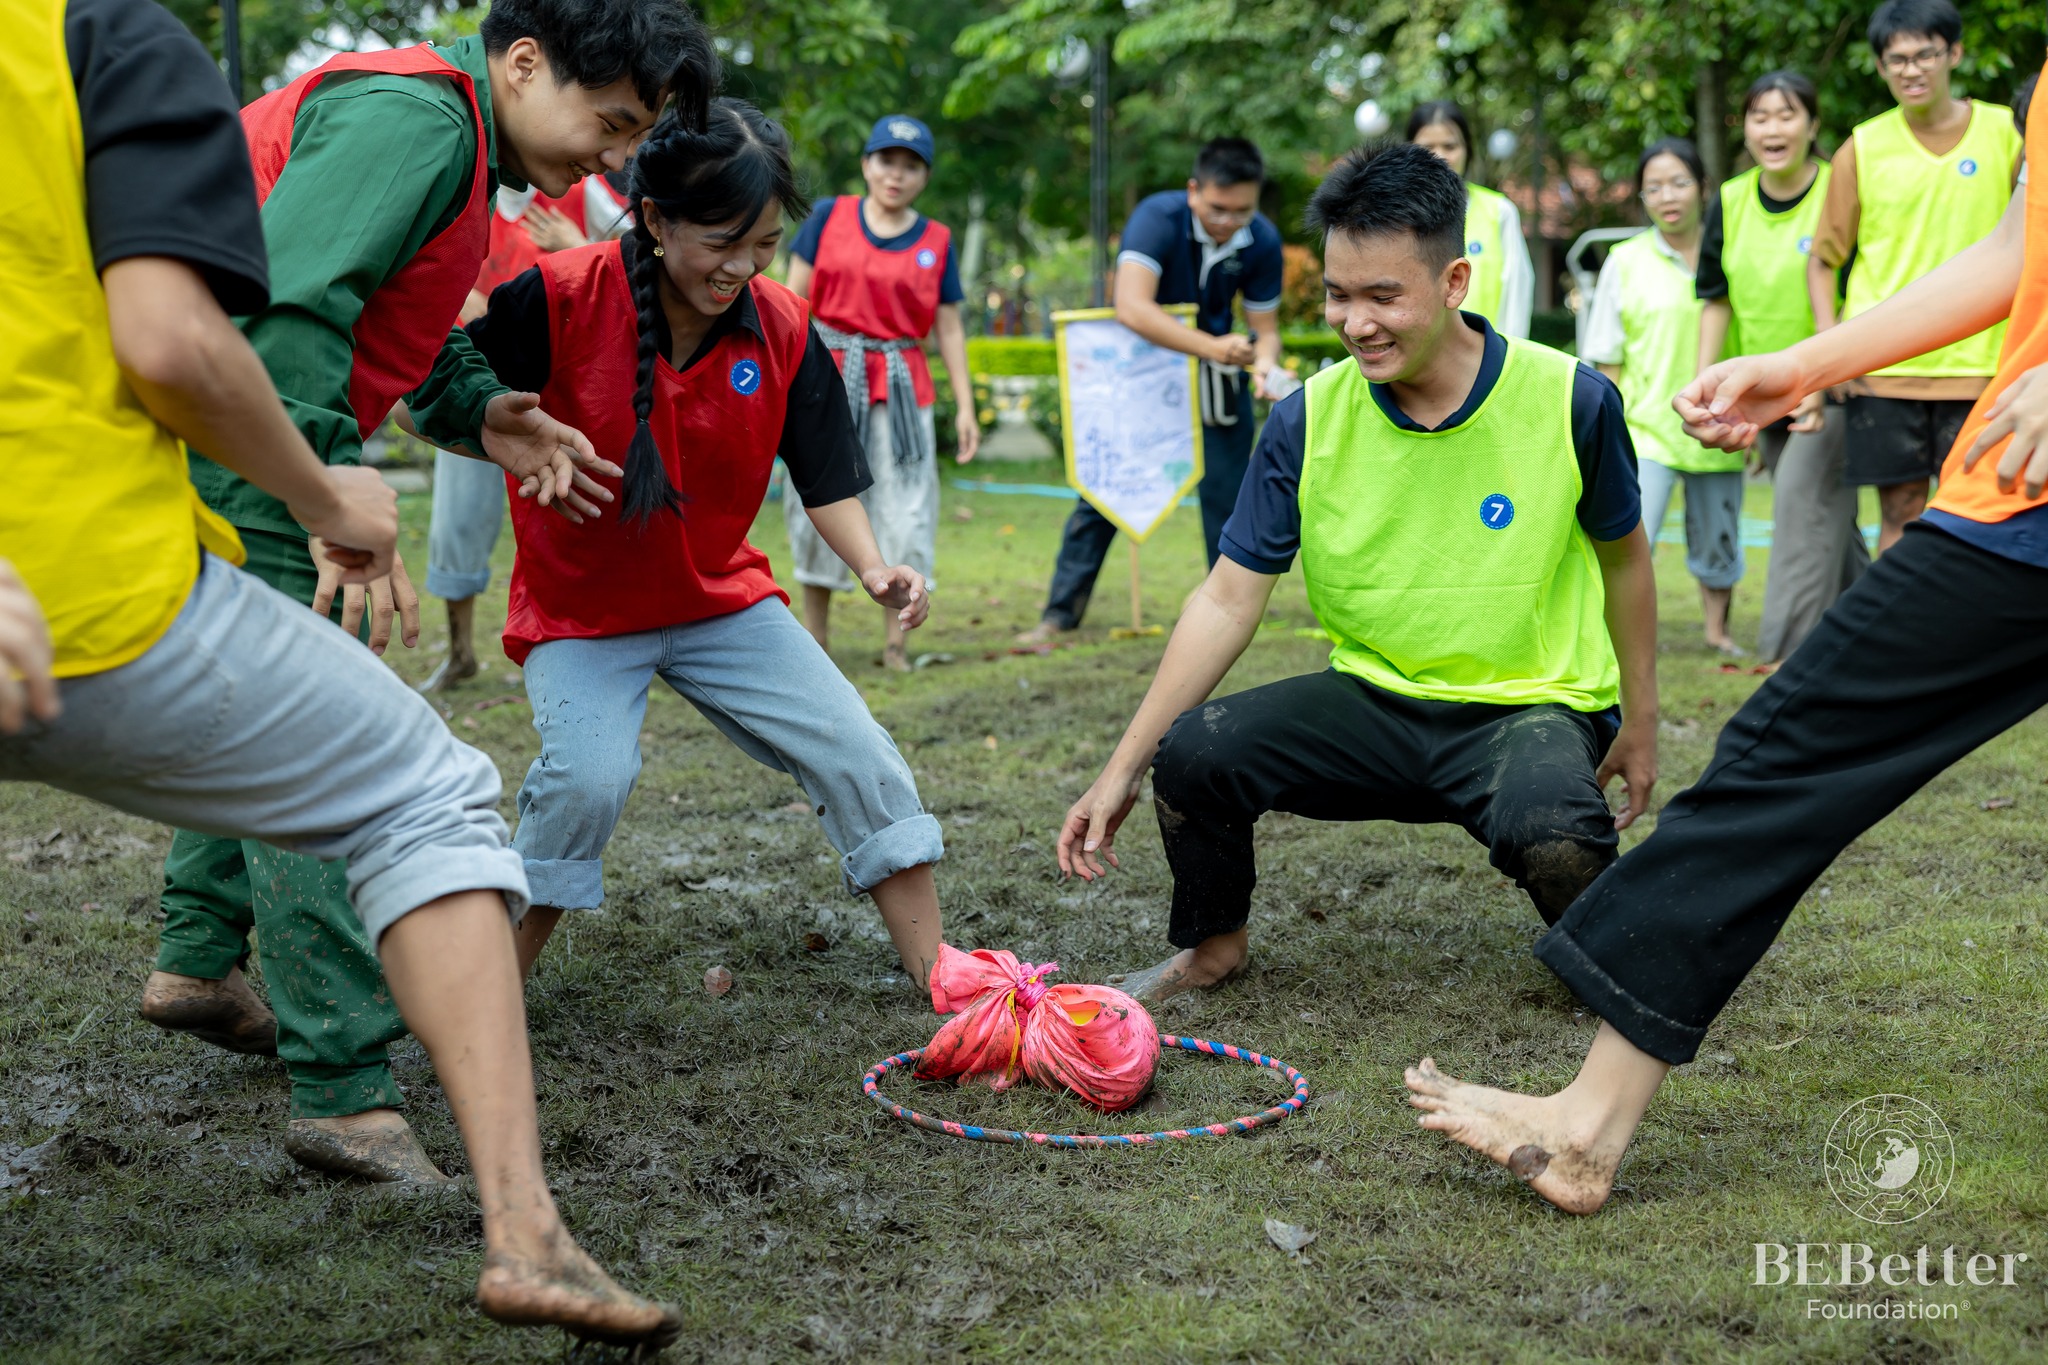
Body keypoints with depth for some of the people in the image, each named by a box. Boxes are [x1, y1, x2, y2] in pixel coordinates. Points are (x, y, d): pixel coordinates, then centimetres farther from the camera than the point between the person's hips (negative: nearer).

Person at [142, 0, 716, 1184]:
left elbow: (407, 323, 23)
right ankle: (346, 1094, -9)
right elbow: (286, 307, -29)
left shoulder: (459, 142, 15)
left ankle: (200, 963, 38)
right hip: (234, 446, -11)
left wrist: (481, 413, 6)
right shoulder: (413, 119, -18)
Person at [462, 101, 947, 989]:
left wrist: (872, 566, -20)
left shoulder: (783, 331, -8)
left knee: (861, 759, -4)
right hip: (580, 608, -4)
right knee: (588, 775, -28)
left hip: (724, 597, 4)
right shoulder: (559, 297, -20)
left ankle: (941, 984, 9)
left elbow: (825, 479, -1)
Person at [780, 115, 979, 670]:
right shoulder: (829, 216, 3)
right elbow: (795, 299, 3)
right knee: (819, 503, 3)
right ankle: (814, 637, 13)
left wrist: (965, 406, 2)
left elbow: (949, 328, 7)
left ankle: (895, 642, 7)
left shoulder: (936, 241, 6)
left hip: (902, 388, 1)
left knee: (906, 510, -2)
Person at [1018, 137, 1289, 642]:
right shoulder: (1157, 217, -27)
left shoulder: (1261, 240, -14)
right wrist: (1210, 346, -49)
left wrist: (1265, 363, -29)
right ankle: (1060, 613, 5)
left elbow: (1265, 327, -4)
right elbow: (1132, 306, -41)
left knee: (1227, 495, 3)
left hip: (1216, 375, 3)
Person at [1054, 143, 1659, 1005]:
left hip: (1531, 706, -2)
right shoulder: (1308, 420, -7)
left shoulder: (1570, 401, -12)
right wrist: (1123, 771, -8)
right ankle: (1212, 947, 10)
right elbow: (1229, 600, -4)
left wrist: (1639, 724, 13)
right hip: (1375, 700, 2)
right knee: (1194, 751, -22)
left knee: (1550, 837, -35)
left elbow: (1624, 558, 6)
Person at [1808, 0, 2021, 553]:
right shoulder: (1862, 147, 3)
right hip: (1882, 365, 0)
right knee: (1900, 511, 4)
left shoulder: (2005, 133, 2)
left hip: (1976, 361, 0)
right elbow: (1823, 258, 9)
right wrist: (1829, 339, -4)